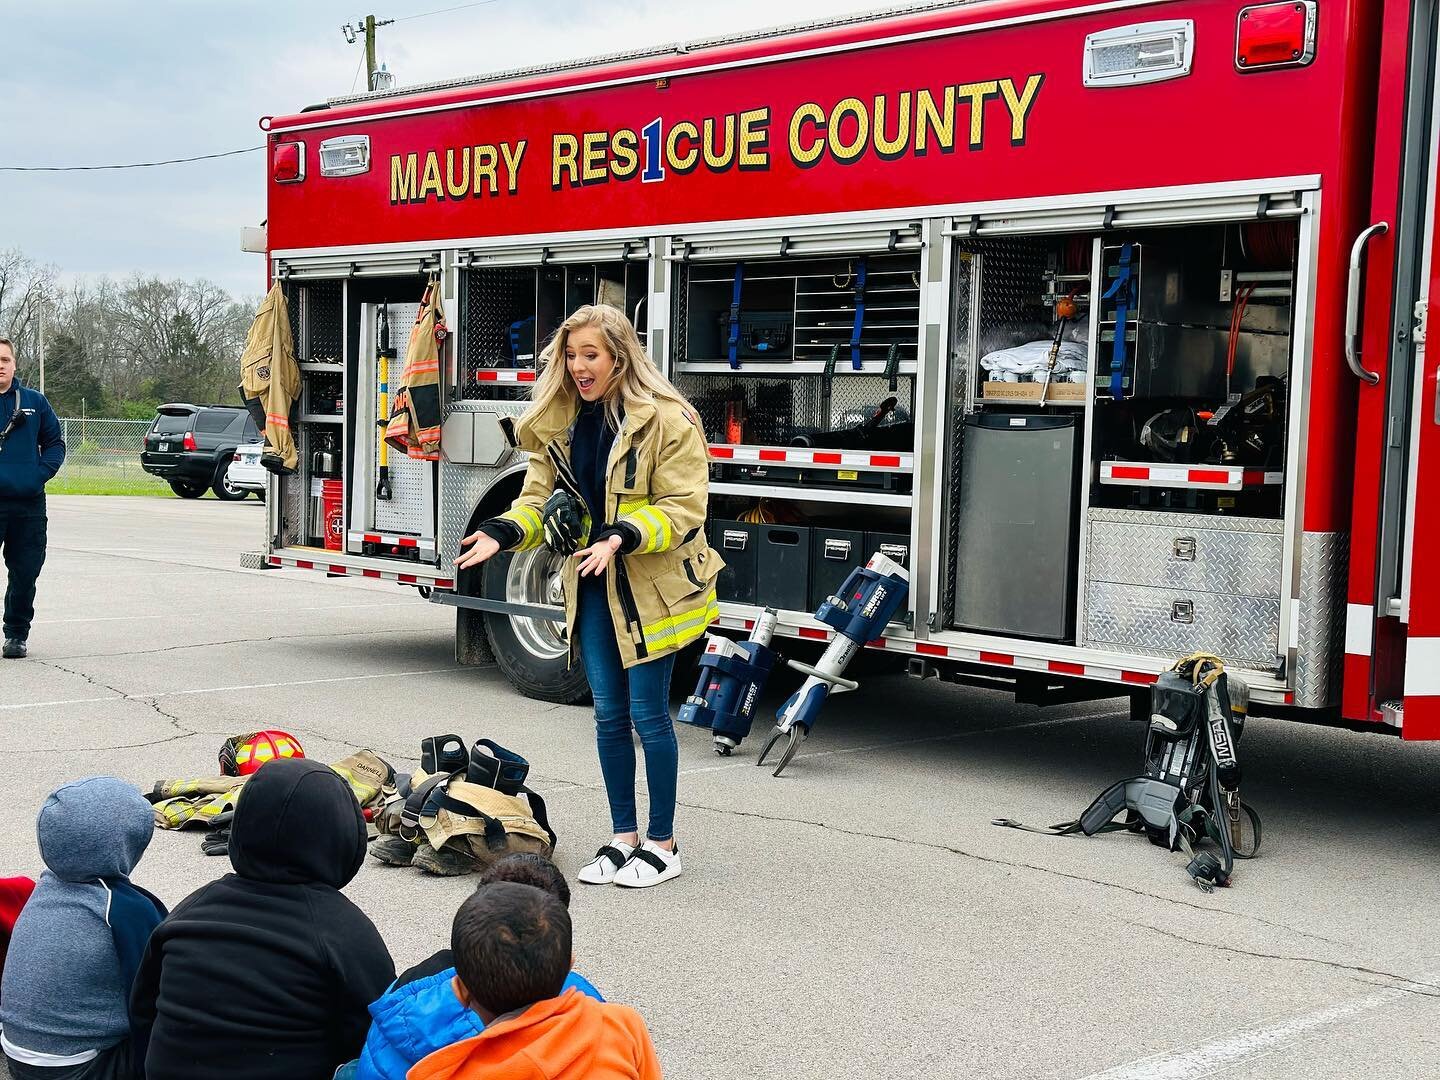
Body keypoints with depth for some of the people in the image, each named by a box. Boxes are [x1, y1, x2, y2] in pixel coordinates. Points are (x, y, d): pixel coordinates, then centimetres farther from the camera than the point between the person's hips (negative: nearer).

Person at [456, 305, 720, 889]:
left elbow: (682, 509, -16)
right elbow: (541, 497, 7)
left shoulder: (667, 419, -14)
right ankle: (623, 836, 23)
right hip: (592, 585, 6)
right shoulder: (559, 423, 7)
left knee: (648, 713, -1)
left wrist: (623, 536, -30)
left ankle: (662, 843, 13)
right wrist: (503, 531, -13)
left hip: (651, 588, -6)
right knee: (609, 714, 10)